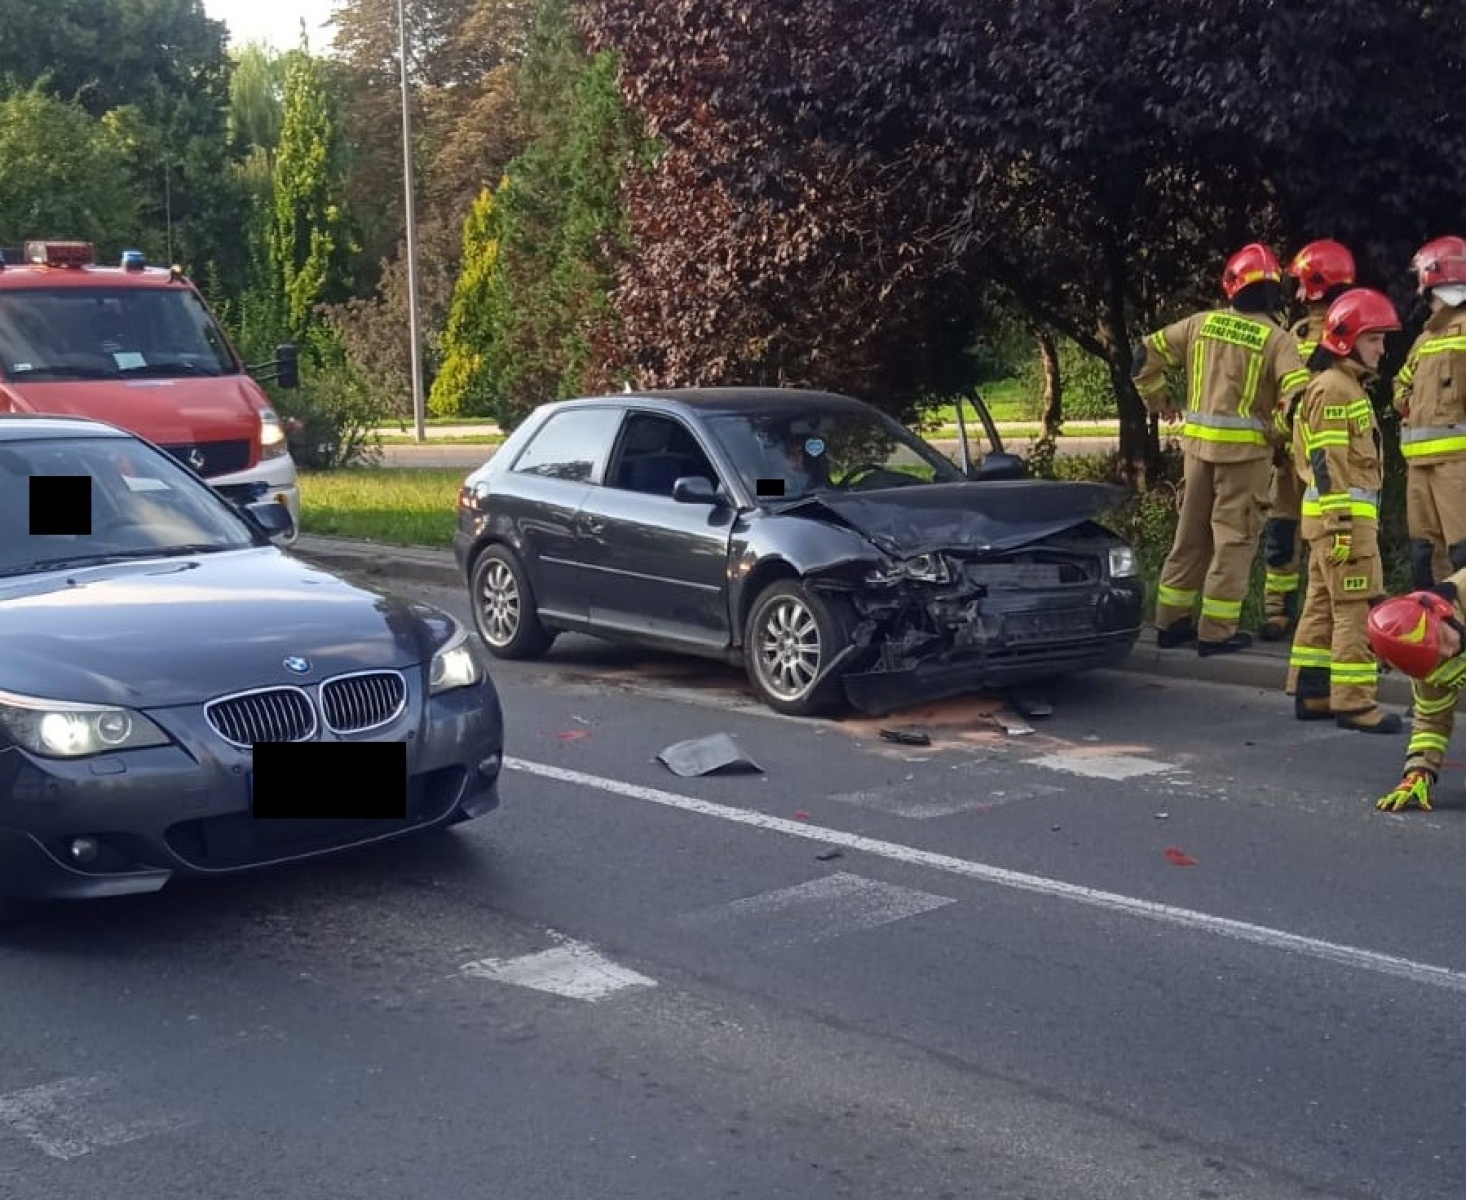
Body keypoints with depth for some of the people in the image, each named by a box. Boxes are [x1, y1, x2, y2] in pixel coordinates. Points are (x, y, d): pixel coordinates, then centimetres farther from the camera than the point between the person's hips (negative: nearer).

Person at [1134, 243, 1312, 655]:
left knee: (1191, 533, 15)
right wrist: (1280, 435, -1)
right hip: (1245, 449, -4)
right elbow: (1298, 395, -18)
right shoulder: (1276, 338, -9)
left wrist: (1159, 401, 18)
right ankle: (1216, 632, 4)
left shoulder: (1201, 323, 2)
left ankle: (1171, 622, 21)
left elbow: (1147, 354, 6)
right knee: (1233, 539, 4)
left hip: (1199, 443, 4)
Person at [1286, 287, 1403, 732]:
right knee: (1357, 609, -9)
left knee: (1324, 604, 13)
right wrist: (1341, 524, -23)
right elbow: (1327, 463, -19)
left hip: (1345, 515, 11)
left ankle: (1312, 695, 20)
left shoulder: (1349, 386, 19)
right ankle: (1354, 702, -6)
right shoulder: (1334, 388, -13)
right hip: (1342, 515, -11)